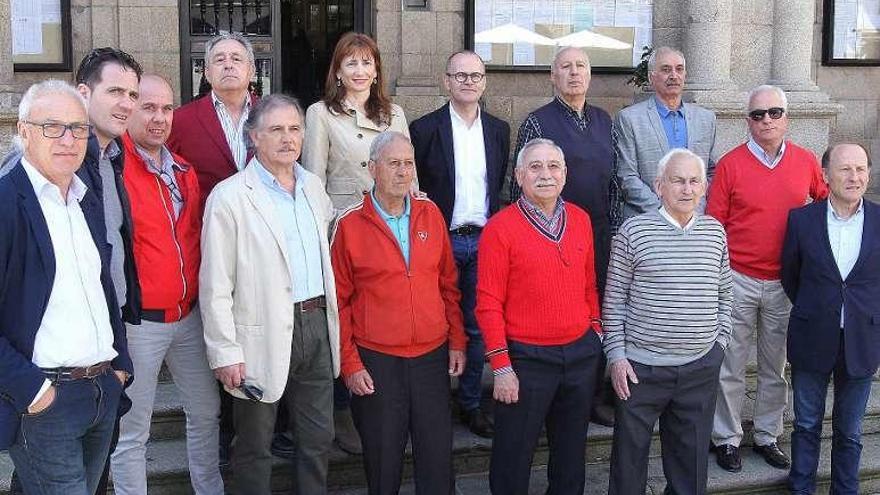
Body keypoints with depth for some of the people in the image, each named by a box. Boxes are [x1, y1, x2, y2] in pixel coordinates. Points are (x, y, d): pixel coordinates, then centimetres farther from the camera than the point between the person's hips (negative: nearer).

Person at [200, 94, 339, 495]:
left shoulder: (314, 188, 10)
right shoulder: (229, 196, -9)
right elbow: (215, 286, -11)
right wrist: (226, 353, -13)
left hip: (316, 325, 6)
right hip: (264, 335, -5)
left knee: (318, 439, 15)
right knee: (255, 447, 9)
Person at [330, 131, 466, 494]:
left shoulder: (430, 214, 5)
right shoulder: (350, 225, -4)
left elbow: (448, 284, 11)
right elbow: (340, 301, -2)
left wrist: (457, 341, 7)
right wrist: (349, 363, -4)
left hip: (433, 356, 3)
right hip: (376, 362, -2)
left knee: (438, 458, 8)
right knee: (382, 463, 9)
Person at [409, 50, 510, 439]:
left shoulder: (498, 130, 9)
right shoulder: (424, 128, -3)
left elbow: (502, 187, 13)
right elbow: (414, 188, -2)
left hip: (484, 242, 3)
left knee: (477, 326, 10)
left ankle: (471, 403, 22)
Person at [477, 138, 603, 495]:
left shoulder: (581, 220, 5)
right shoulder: (500, 228, -10)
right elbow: (489, 304, -11)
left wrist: (596, 330, 8)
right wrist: (502, 368, -13)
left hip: (582, 353, 5)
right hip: (527, 358, -4)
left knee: (572, 455, 20)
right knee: (514, 459, 9)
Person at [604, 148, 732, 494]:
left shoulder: (715, 232, 6)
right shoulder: (633, 231, -7)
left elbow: (725, 294, 16)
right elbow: (614, 300, -4)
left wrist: (720, 339, 8)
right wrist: (617, 355, -7)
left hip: (702, 366, 3)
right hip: (641, 366, -3)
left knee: (692, 453, 15)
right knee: (630, 450, 9)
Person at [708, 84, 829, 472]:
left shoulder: (806, 162, 1)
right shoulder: (730, 164, -7)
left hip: (785, 282, 3)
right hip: (738, 280, -3)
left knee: (775, 366, 14)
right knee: (730, 367, 6)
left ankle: (767, 436, 29)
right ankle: (727, 438, 21)